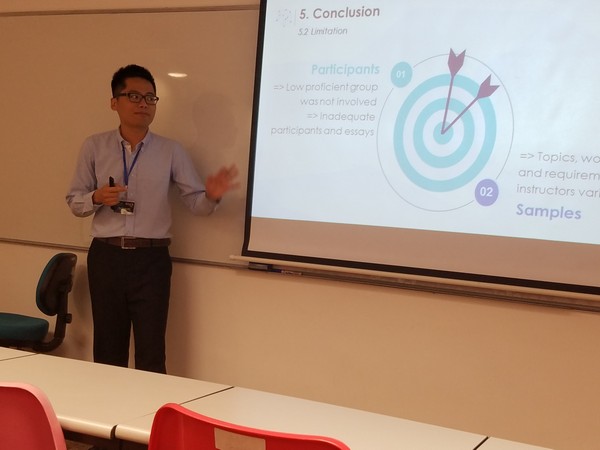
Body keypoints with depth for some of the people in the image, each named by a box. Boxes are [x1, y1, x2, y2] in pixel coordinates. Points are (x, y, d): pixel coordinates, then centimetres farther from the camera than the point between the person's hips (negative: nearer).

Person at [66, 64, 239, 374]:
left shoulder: (171, 151, 3)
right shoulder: (94, 147, 4)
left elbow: (196, 203, 2)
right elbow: (74, 202, 9)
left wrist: (211, 195, -22)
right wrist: (97, 198, -14)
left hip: (151, 259, -1)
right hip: (106, 257, 1)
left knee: (151, 354, 2)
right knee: (108, 351, 11)